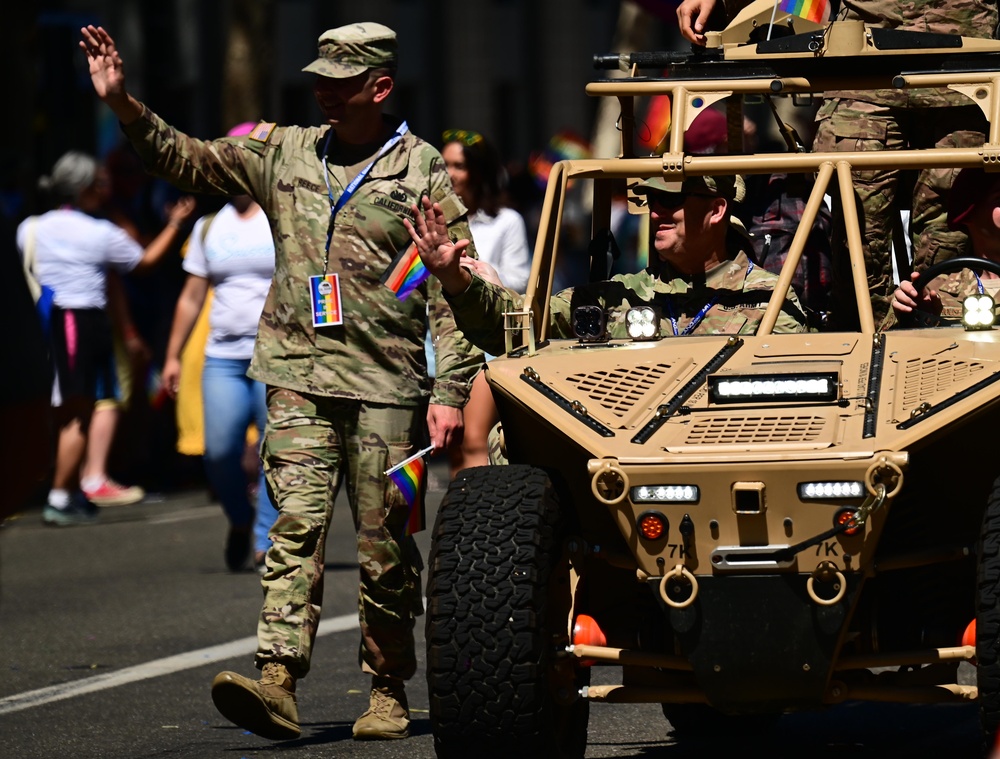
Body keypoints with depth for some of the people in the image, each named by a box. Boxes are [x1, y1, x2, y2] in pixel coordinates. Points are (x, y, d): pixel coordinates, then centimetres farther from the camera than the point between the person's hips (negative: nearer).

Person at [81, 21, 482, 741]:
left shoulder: (423, 172, 0)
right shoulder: (284, 153, 11)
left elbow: (453, 292, -2)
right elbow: (190, 161, 15)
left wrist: (451, 391, -8)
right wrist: (126, 106, 0)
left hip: (385, 385, -2)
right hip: (298, 378, 3)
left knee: (385, 548, 3)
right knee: (296, 528, -10)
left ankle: (389, 693, 15)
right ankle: (277, 681, -20)